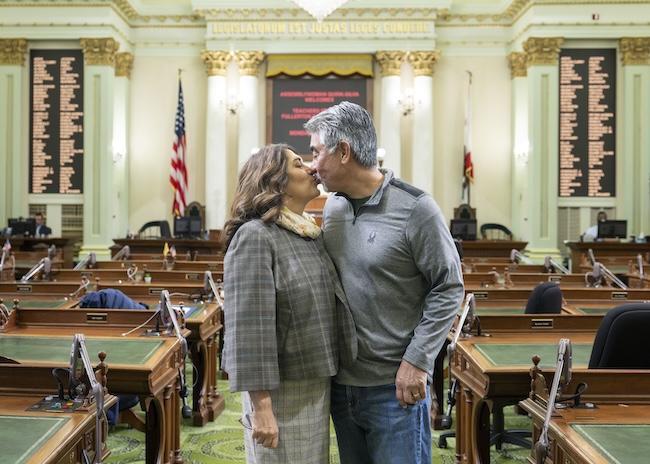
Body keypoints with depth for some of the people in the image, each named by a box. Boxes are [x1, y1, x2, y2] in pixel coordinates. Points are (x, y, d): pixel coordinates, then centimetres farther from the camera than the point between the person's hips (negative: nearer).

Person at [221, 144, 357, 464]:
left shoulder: (311, 233, 8)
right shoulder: (255, 236, -17)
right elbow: (249, 326, -22)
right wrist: (262, 407, -23)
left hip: (318, 382, 8)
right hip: (281, 388, -8)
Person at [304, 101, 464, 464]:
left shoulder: (415, 209, -13)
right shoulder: (332, 207, 6)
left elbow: (449, 289, -10)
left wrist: (417, 361, -14)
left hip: (396, 384, -6)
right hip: (341, 382, 6)